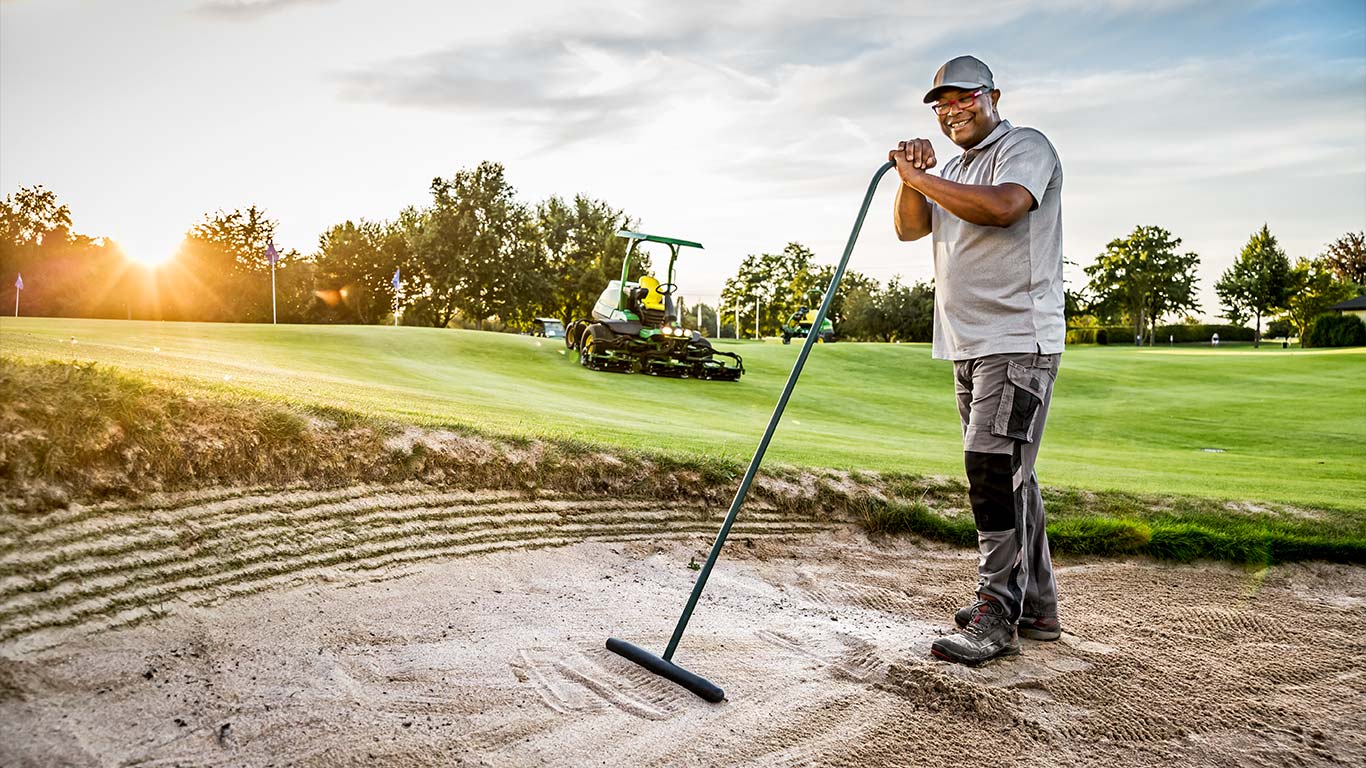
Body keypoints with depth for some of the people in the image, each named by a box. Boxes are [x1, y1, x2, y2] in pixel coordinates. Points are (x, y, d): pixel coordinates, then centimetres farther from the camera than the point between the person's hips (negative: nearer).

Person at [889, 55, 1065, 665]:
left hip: (1019, 342, -9)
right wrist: (912, 179, -7)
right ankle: (1035, 607, 22)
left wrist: (920, 178, -18)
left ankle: (996, 619, -10)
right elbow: (910, 228, 10)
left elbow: (1001, 207, -24)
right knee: (1007, 475, 12)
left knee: (993, 467, -16)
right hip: (969, 345, 9)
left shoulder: (1024, 146, -4)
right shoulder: (953, 172, 23)